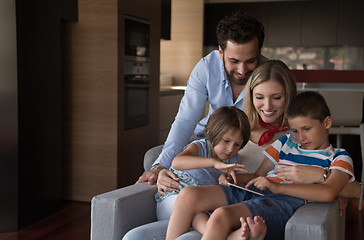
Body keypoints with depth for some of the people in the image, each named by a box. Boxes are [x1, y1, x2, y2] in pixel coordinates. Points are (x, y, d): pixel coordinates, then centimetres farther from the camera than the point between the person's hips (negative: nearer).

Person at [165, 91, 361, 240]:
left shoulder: (339, 158, 12)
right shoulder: (285, 143, 29)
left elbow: (328, 193, -9)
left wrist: (278, 186, -15)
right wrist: (233, 177, 4)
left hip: (285, 201, -6)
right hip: (253, 192, 6)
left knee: (222, 215, -34)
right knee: (188, 195, -18)